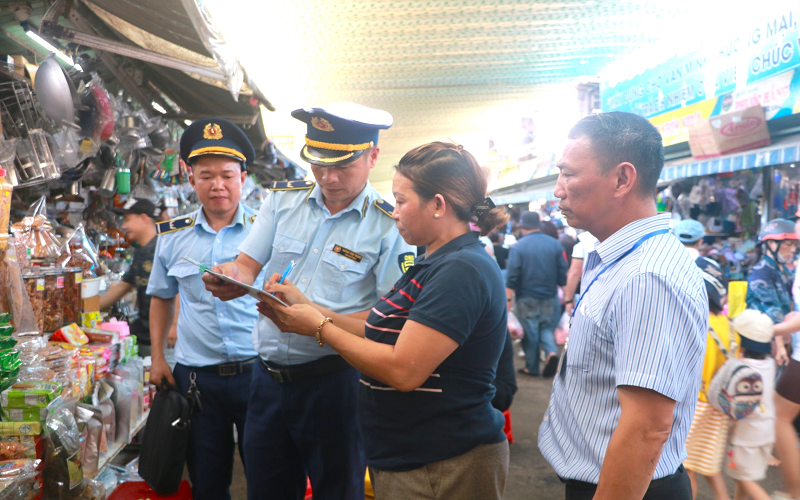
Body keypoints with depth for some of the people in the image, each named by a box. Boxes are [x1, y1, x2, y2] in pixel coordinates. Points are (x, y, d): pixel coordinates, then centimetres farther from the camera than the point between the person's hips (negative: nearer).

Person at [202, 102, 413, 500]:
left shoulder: (389, 225, -11)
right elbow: (247, 267, 3)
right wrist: (230, 277, -21)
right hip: (268, 376, 5)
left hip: (334, 382, -4)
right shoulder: (282, 199, 4)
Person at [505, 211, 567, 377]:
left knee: (530, 332, 7)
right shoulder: (555, 244, 1)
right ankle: (552, 352, -10)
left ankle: (532, 367, 14)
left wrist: (508, 299, -8)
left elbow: (512, 278, -11)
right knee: (547, 328, 15)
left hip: (527, 298, -2)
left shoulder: (518, 247, -8)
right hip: (550, 297, 2)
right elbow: (563, 273, 3)